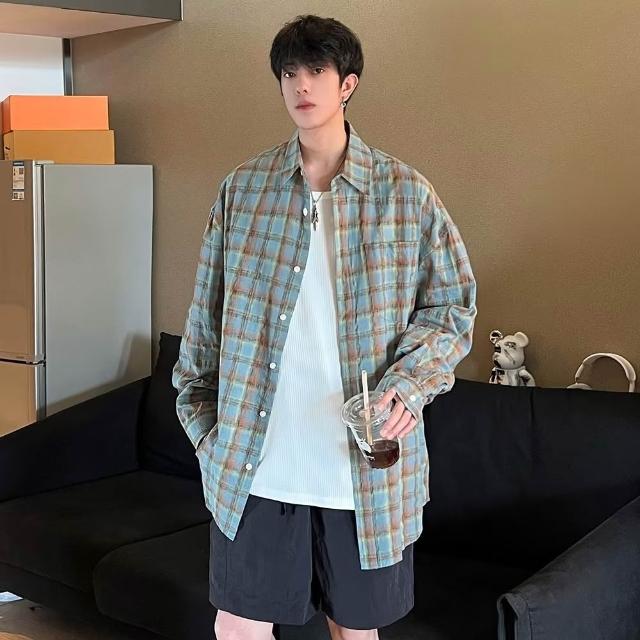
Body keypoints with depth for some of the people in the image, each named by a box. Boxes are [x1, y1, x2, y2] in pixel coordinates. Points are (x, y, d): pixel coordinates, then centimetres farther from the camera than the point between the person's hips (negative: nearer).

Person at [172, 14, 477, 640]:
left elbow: (452, 305, 3)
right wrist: (200, 414, 10)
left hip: (367, 465, -1)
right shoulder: (243, 188, 3)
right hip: (253, 461, 1)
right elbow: (206, 313, 9)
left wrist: (409, 385, -13)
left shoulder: (406, 192, -2)